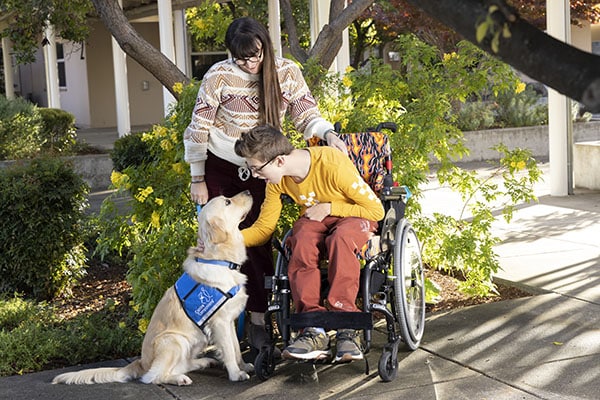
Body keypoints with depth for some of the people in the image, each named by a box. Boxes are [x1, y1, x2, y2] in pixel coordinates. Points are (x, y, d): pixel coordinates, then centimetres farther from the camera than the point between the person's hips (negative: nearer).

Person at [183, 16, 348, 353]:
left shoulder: (287, 73, -9)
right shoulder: (219, 77, -16)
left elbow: (307, 114, -5)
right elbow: (198, 131, -10)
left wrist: (329, 134, -27)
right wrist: (198, 180, -7)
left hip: (259, 171, 2)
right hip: (219, 170, -1)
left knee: (258, 242, -2)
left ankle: (258, 318, 6)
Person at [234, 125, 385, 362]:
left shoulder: (333, 164, -26)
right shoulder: (277, 181, -9)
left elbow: (376, 210, -16)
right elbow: (263, 228, 0)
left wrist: (330, 208, -21)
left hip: (354, 217, -4)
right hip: (313, 219, 4)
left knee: (340, 239, -40)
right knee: (301, 241, -33)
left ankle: (346, 328, -38)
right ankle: (315, 330, -37)